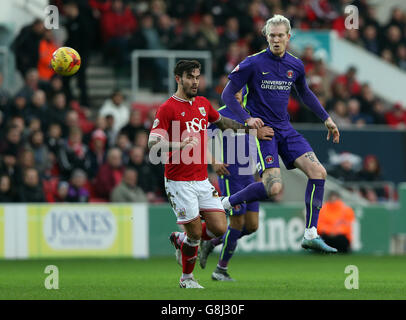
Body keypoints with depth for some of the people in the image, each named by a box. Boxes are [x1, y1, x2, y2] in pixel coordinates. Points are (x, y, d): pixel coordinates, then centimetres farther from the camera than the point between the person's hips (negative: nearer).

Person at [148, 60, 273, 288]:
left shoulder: (203, 103, 11)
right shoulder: (167, 109, -9)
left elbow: (221, 122, 32)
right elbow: (153, 145, -15)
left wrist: (249, 128, 28)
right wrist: (179, 145, -30)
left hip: (202, 180, 6)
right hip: (179, 182, -6)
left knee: (219, 228, -2)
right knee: (195, 233, -5)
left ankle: (181, 240, 26)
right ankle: (186, 278, 18)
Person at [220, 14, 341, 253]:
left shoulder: (295, 65, 7)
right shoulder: (253, 64, -10)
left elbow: (305, 93, 26)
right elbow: (227, 95, -6)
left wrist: (326, 119, 24)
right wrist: (248, 118, -17)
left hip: (286, 130, 6)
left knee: (318, 172, -9)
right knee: (274, 187, -22)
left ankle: (310, 235, -4)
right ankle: (227, 203, 1)